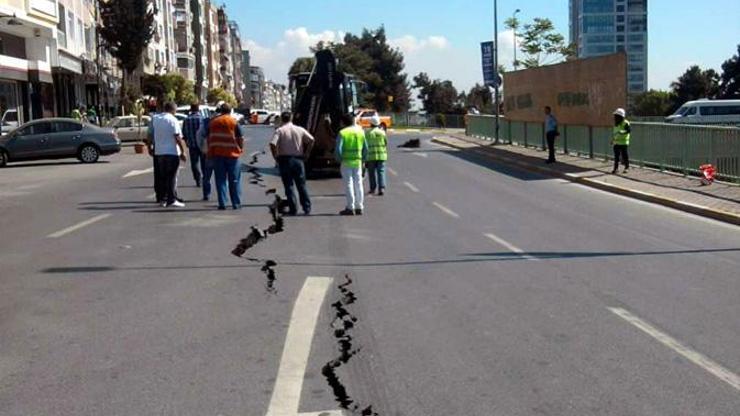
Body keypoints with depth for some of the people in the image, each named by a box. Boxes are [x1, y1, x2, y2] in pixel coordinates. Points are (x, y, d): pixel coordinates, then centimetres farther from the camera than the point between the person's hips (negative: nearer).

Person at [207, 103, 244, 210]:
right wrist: (241, 149, 12)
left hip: (216, 153, 2)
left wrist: (210, 152, 15)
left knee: (220, 180, 5)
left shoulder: (213, 122, 9)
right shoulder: (233, 122, -1)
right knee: (234, 180, 5)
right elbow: (240, 138, -3)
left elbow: (208, 139, 10)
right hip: (232, 153, -2)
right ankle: (236, 203, 4)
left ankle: (222, 203, 1)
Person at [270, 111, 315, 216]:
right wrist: (306, 154, 2)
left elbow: (272, 144, -17)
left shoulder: (279, 131, -4)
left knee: (289, 186, 4)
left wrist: (276, 157, -6)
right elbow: (311, 140, -4)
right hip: (298, 159, 2)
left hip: (284, 160, -2)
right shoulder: (300, 130, 3)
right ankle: (307, 208, 9)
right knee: (302, 185, 10)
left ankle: (293, 209, 2)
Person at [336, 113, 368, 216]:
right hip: (358, 162, 4)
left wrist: (339, 159, 0)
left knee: (348, 184, -1)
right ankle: (359, 207, 12)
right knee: (358, 184, 10)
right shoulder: (360, 132, 7)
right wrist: (363, 159, 17)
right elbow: (365, 148, 8)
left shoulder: (342, 133, -8)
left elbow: (338, 149, -15)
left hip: (346, 162, -4)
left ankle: (350, 208, -1)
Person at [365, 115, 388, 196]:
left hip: (371, 156, -1)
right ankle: (381, 188, -11)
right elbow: (386, 143, 7)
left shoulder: (367, 133, -5)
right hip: (381, 155, 1)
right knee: (381, 172, 1)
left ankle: (373, 188, 16)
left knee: (372, 172, 10)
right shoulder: (382, 132, 1)